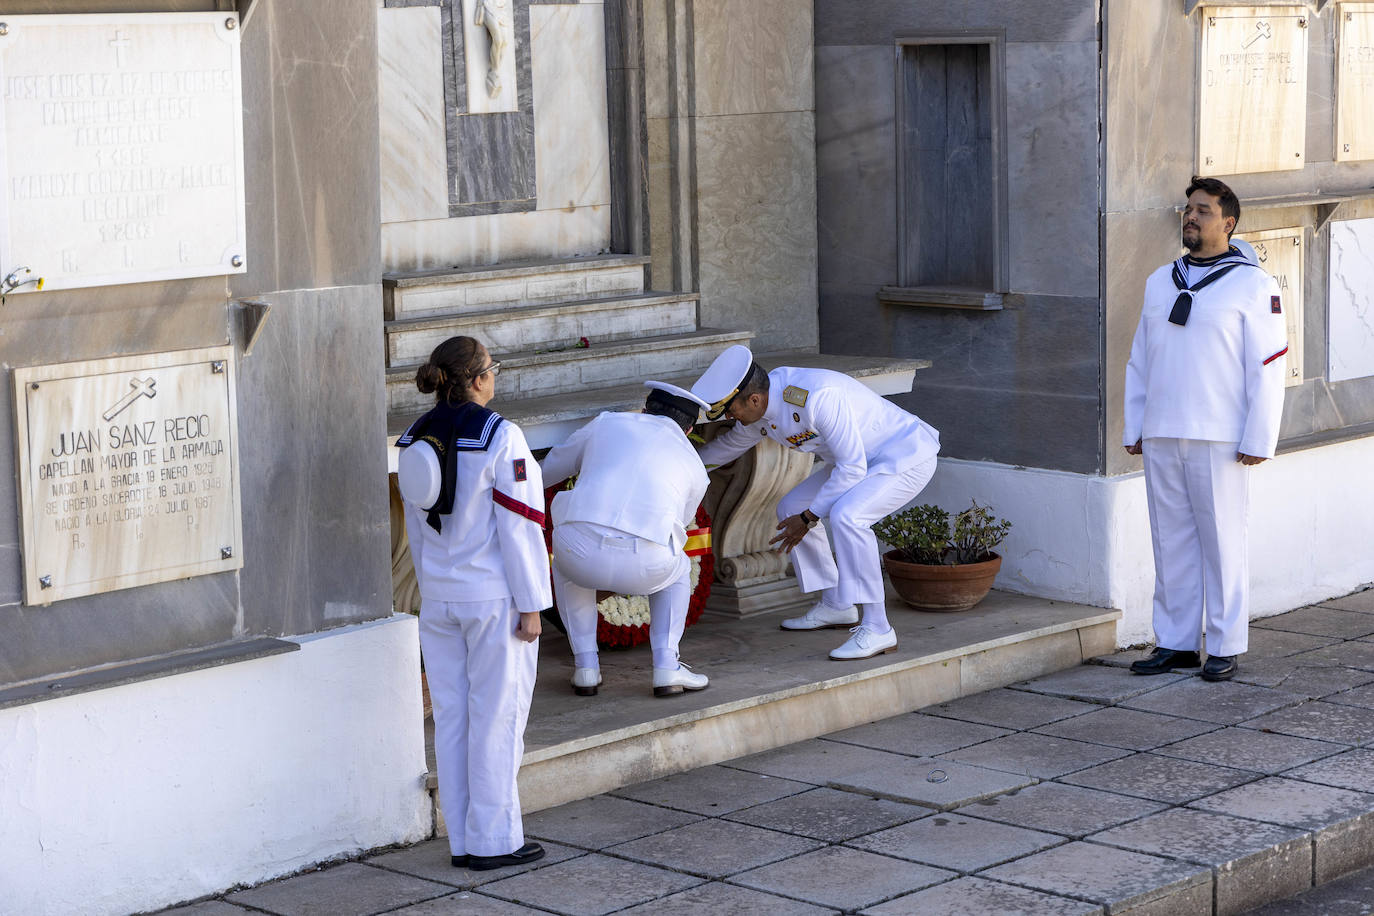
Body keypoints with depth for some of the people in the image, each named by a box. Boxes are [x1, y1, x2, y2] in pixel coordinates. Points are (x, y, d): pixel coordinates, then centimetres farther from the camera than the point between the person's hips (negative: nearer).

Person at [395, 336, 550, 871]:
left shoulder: (415, 440, 5)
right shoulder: (499, 436, -15)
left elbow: (417, 529, 11)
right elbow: (519, 525, -15)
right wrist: (532, 605, -10)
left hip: (439, 599, 6)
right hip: (495, 596, -6)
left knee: (452, 719, 10)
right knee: (496, 717, 2)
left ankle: (462, 841, 16)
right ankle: (493, 841, 6)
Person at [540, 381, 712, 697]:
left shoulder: (607, 424, 25)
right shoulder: (695, 469, 26)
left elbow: (550, 468, 40)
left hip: (582, 548, 0)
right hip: (642, 566, 0)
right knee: (677, 568, 35)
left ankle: (585, 666, 28)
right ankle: (667, 667, 18)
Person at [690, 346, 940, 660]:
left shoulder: (818, 398, -34)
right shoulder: (760, 414, -6)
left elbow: (852, 468, -28)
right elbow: (729, 444, 18)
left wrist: (808, 518, -19)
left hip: (909, 457, -10)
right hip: (864, 459, 10)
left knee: (846, 515, -31)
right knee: (791, 509, 10)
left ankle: (877, 629, -26)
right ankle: (835, 606, 22)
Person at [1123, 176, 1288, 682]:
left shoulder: (1252, 284, -2)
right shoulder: (1160, 281, 14)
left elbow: (1268, 368, -6)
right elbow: (1140, 361, 18)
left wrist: (1258, 441, -11)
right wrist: (1133, 428, 11)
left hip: (1218, 440, -5)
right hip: (1161, 438, 5)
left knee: (1222, 544, 0)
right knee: (1171, 543, 7)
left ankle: (1224, 647, 7)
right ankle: (1175, 642, 14)